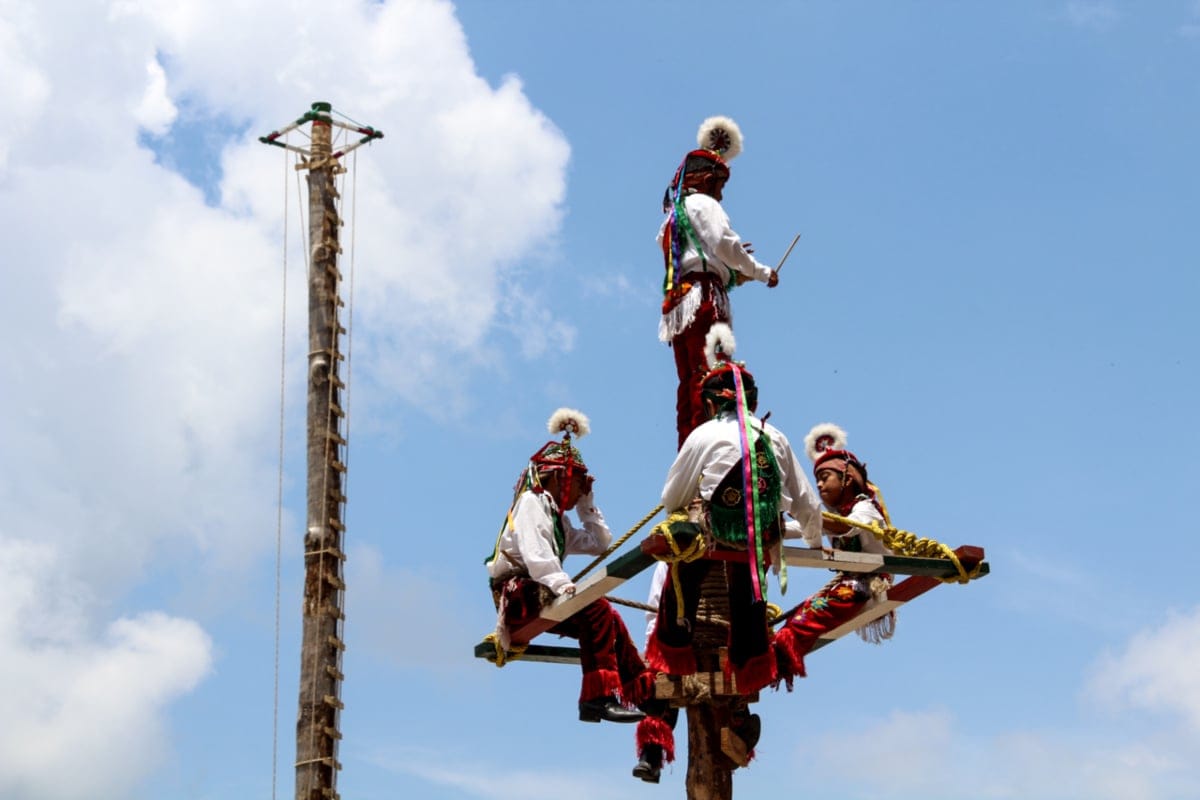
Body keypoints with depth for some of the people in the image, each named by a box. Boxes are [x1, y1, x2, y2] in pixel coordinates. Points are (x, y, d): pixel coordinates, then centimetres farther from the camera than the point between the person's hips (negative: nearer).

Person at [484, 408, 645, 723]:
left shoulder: (559, 519, 27)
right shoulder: (532, 502, -2)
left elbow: (601, 541, 25)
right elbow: (533, 551, -19)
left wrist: (586, 503, 23)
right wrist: (560, 583, -32)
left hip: (541, 596, 10)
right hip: (519, 595, -10)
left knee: (608, 620, 0)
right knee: (595, 609, -26)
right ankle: (600, 696, -35)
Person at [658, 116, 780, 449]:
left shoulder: (672, 216, 28)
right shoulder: (702, 204, 2)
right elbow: (724, 243, -10)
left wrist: (732, 271, 21)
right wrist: (763, 272, 0)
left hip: (675, 301, 9)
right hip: (703, 296, -9)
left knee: (689, 381, 3)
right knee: (709, 373, -18)